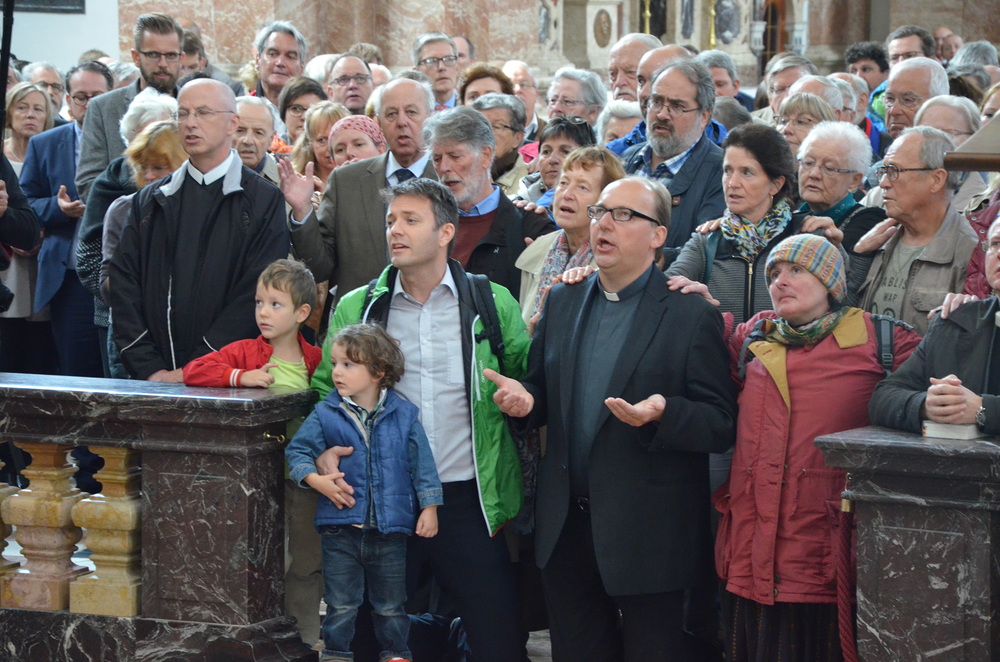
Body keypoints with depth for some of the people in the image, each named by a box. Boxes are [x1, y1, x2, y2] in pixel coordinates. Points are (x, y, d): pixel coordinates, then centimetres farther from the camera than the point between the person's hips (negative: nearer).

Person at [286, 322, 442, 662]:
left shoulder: (403, 416, 0)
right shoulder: (325, 415, -1)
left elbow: (422, 463, 4)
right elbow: (298, 450, 2)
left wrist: (429, 506, 1)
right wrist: (314, 478, -14)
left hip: (389, 530, 0)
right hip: (341, 528, 0)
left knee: (390, 606, 12)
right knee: (341, 605, 7)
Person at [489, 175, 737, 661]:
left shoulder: (691, 315, -6)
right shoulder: (561, 303, 12)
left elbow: (721, 424, -10)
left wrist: (663, 414, -28)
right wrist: (525, 400, -6)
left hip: (648, 538, -5)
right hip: (566, 529, 5)